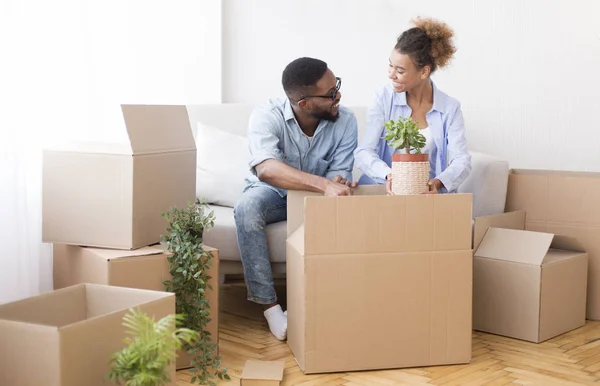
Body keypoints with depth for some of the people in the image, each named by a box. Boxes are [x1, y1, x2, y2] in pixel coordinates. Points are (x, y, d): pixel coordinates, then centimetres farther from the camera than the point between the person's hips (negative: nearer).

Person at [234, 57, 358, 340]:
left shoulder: (345, 121, -15)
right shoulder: (267, 116, -25)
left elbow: (340, 173, -14)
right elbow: (265, 168, -44)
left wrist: (339, 184, -41)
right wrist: (324, 184, -57)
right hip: (273, 194, -2)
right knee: (247, 207, -36)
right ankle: (269, 305, -26)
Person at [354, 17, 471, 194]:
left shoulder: (450, 108, 2)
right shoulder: (384, 98, 0)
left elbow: (461, 161, -7)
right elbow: (363, 153, -8)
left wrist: (438, 183, -28)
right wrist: (389, 176, -28)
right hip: (381, 192, -1)